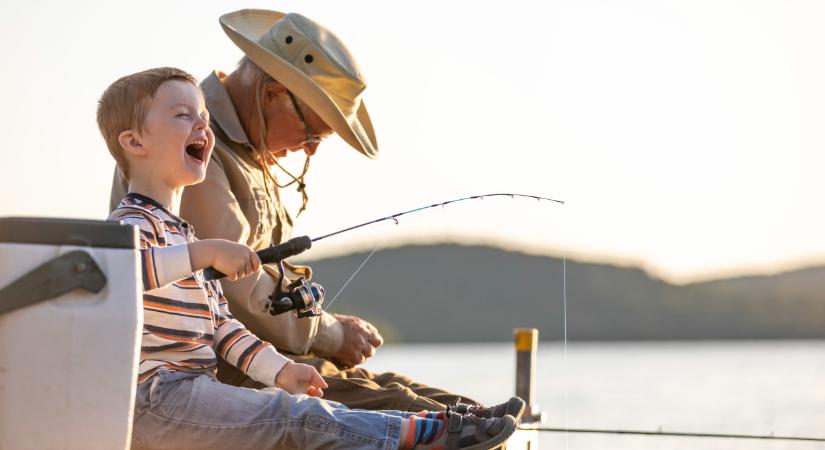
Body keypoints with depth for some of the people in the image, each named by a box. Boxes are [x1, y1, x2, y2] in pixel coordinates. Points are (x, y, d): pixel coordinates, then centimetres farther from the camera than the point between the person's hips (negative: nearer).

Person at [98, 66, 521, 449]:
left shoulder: (181, 230, 26)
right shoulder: (134, 222, -7)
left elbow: (220, 324, 24)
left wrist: (279, 369, 12)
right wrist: (203, 253, -34)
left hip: (193, 391, 10)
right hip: (153, 401, -10)